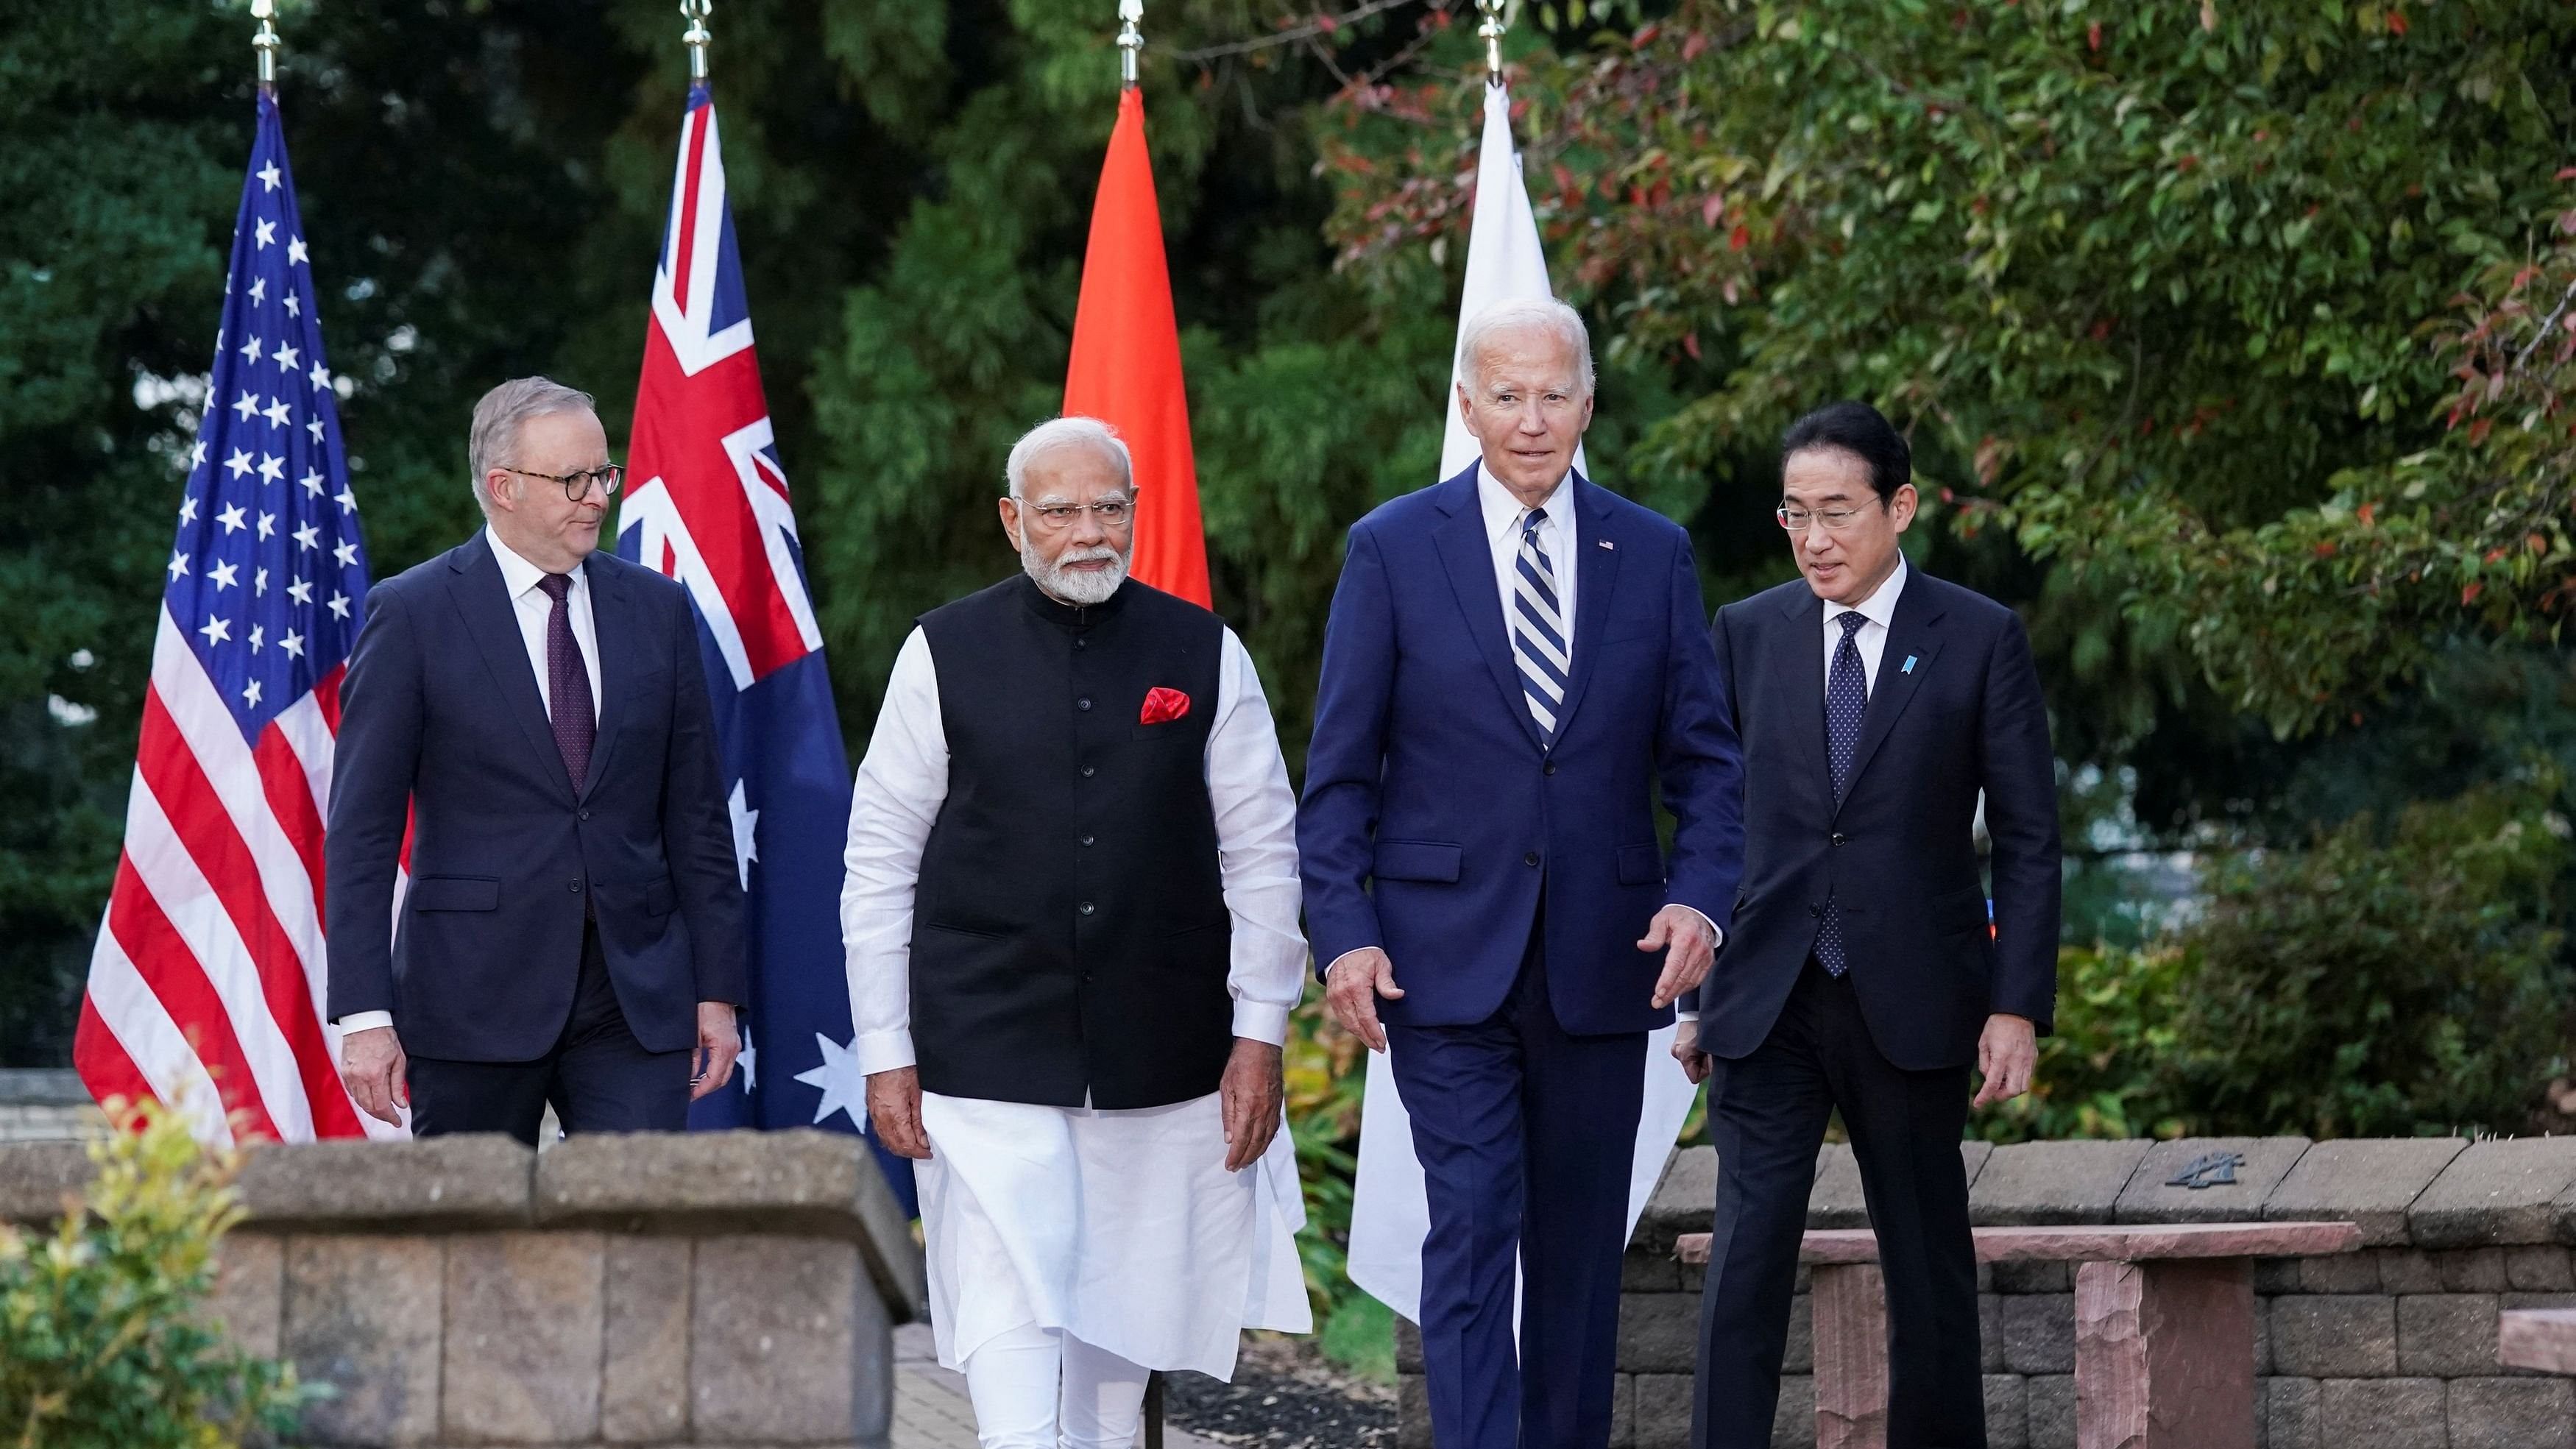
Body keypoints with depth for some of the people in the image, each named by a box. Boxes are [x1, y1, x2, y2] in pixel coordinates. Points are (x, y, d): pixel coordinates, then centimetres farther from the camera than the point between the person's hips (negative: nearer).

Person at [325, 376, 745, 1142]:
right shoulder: (411, 614, -2)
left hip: (638, 999, 3)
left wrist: (717, 988, 7)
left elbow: (696, 814, 13)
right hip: (476, 1004, -3)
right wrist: (364, 1013, -11)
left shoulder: (655, 608, 10)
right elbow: (361, 830, -4)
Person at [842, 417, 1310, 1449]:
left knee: (1120, 1335, 8)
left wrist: (1259, 1037, 2)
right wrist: (886, 1053, 0)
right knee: (1011, 1327, -12)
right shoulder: (945, 656, 1)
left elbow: (1263, 856, 7)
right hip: (987, 1058, -2)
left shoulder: (1205, 656, 4)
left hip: (1159, 1063, 2)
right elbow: (879, 862, 4)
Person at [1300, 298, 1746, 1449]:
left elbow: (1704, 758, 8)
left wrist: (1700, 895, -8)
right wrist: (1344, 932, -9)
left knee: (1581, 1247, 9)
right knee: (1470, 1235, -10)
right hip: (1449, 957, -3)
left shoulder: (1653, 555, 7)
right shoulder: (1392, 551, 1)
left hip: (1602, 959, 3)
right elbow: (1340, 770, 1)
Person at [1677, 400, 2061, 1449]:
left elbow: (2028, 841, 0)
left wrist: (2018, 1007, -7)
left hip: (1912, 1002, -1)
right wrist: (1696, 995, 8)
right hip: (1767, 1004, 1)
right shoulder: (1748, 636, 7)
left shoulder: (1980, 640, 0)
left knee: (1929, 1262, 8)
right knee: (1746, 1257, -9)